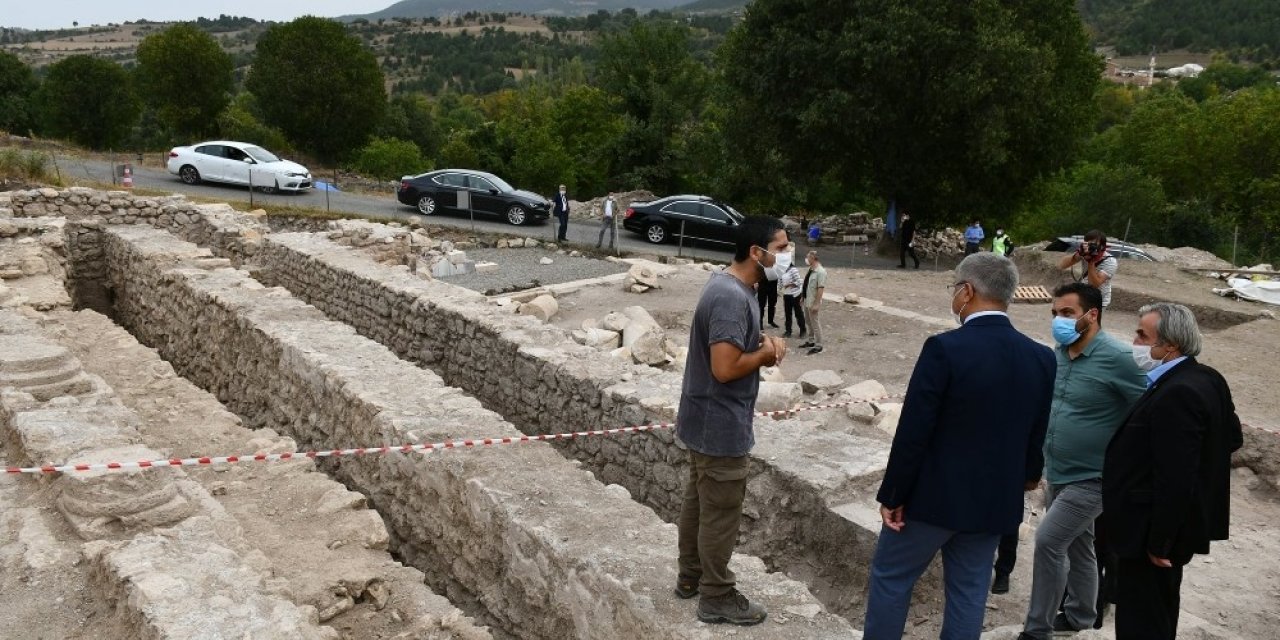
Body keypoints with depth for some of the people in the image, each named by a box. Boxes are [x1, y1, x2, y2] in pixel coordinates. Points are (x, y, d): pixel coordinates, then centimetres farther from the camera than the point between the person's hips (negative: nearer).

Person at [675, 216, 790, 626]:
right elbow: (725, 368, -30)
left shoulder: (728, 284, 7)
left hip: (707, 421, 10)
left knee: (698, 502, 21)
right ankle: (716, 597, 18)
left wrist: (762, 343, 0)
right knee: (721, 514, 4)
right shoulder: (732, 298, -26)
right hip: (721, 426, -10)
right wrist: (766, 354, -14)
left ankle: (691, 576, 36)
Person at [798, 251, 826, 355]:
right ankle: (811, 341, 32)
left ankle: (818, 346, 7)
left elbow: (821, 288, -24)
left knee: (814, 323, -1)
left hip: (813, 302, -9)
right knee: (809, 322, 19)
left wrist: (816, 304, -25)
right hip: (807, 300, 9)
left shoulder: (820, 271, -21)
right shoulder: (810, 270, 7)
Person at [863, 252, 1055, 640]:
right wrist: (1023, 479, 27)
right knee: (969, 593, 15)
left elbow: (913, 433, -18)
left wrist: (892, 495, -8)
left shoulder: (945, 348, -20)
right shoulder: (1041, 358, -2)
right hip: (995, 500, 6)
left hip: (934, 493, -5)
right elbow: (1036, 437, 9)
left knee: (890, 577, 12)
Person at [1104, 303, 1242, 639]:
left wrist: (1159, 542, -21)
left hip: (1151, 532, -10)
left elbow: (1175, 481, -28)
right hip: (1184, 520, 10)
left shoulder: (1176, 394, -26)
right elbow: (1232, 437, 19)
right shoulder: (1207, 378, 4)